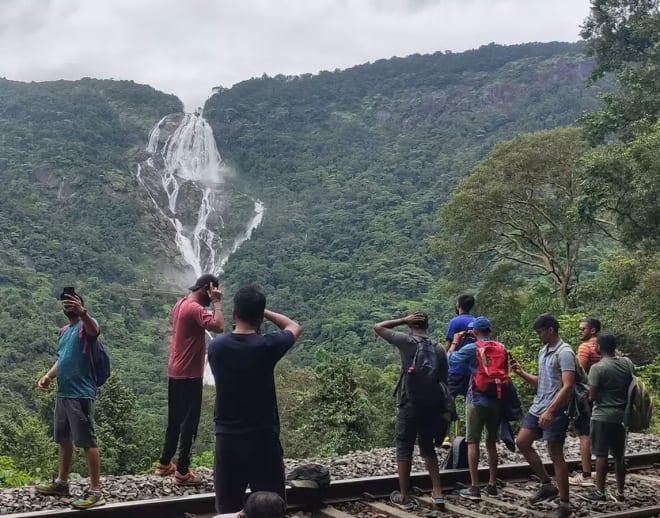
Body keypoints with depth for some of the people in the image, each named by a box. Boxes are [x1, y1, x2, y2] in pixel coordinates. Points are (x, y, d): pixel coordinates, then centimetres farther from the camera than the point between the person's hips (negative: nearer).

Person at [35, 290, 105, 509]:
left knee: (87, 441, -8)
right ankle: (61, 483, 33)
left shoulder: (84, 326, -8)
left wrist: (82, 312, -52)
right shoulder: (63, 331, 18)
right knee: (63, 439, 19)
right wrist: (48, 376, 8)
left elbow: (95, 330, -33)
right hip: (63, 393, 9)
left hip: (81, 394, -9)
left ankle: (95, 491, -6)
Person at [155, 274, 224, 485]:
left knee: (175, 419, 19)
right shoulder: (195, 309, -21)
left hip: (175, 372, 10)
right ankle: (182, 472, 4)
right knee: (189, 422, -1)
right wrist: (217, 302, -21)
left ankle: (165, 463, 29)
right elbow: (218, 326, -33)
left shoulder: (181, 304, 10)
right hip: (189, 375, -10)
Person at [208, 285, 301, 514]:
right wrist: (263, 311, 14)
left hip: (227, 438, 3)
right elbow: (294, 327, 9)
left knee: (227, 509, 9)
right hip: (263, 438, -3)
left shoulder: (216, 346, -4)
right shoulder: (267, 346, -12)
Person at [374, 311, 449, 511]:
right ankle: (438, 493, 13)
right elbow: (444, 381, 7)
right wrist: (444, 411, 14)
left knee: (404, 450, 4)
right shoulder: (439, 349, 5)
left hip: (409, 405, -4)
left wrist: (403, 320, 3)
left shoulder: (407, 341, -7)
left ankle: (404, 498, 7)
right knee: (428, 448, 18)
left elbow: (378, 327, 2)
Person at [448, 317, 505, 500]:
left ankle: (474, 488, -3)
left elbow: (450, 359, 1)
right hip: (496, 400, 5)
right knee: (492, 442, 14)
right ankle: (492, 485, 18)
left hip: (477, 400, -5)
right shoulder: (501, 348, 4)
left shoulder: (471, 349, -10)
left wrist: (455, 342, 13)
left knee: (473, 442, 0)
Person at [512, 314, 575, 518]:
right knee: (522, 442, 10)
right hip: (537, 407, 9)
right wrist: (522, 373, 6)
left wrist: (550, 411, -27)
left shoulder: (564, 353, -15)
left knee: (556, 455, -4)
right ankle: (547, 484, 22)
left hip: (555, 411, -9)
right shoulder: (543, 351, 13)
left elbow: (567, 386, -22)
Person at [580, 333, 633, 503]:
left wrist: (591, 392, 6)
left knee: (601, 454, 0)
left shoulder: (597, 368, -15)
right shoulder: (627, 363, 2)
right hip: (621, 415, 6)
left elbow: (592, 396, -14)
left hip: (602, 416, -6)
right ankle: (620, 493, 17)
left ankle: (600, 492, 4)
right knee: (619, 455, 11)